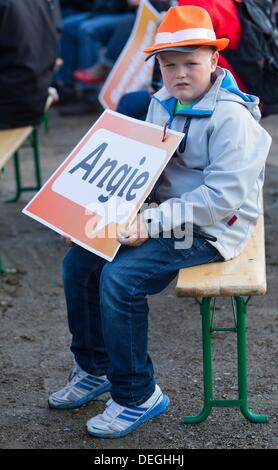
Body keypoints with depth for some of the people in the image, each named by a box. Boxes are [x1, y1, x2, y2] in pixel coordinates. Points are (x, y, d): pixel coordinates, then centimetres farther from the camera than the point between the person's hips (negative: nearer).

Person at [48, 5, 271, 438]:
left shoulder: (231, 117, -19)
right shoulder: (161, 104, 6)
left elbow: (224, 196, -26)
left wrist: (152, 223, -29)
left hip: (210, 228, -8)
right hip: (161, 216, 8)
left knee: (119, 277, -25)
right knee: (79, 260, -2)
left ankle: (137, 396, -6)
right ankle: (95, 368, 18)